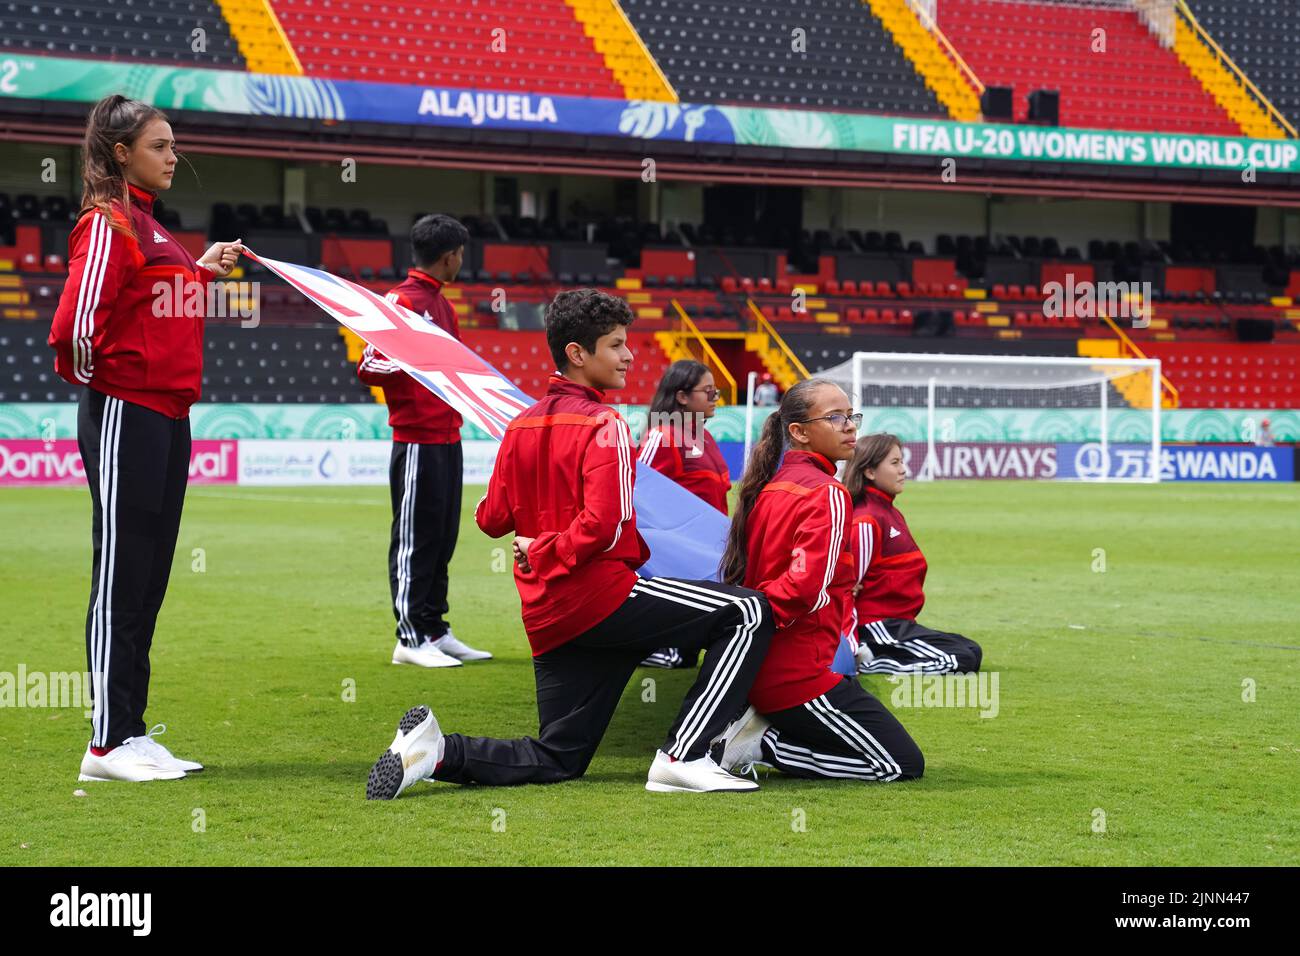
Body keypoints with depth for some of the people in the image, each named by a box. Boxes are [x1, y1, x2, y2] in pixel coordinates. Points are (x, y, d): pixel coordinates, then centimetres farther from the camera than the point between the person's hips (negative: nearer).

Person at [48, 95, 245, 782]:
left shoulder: (146, 223, 17)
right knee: (120, 581, -5)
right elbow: (77, 322, -21)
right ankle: (107, 746, -1)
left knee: (147, 583, 11)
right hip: (124, 416, -9)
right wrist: (87, 377, -5)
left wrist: (203, 269, 22)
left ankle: (131, 733, 17)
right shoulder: (107, 223, -12)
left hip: (166, 417, 9)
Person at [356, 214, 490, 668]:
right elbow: (369, 367, -15)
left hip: (447, 439, 9)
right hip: (418, 443, -9)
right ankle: (410, 639, -2)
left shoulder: (442, 305, 18)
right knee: (414, 539, -5)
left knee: (442, 539, 12)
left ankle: (435, 631, 19)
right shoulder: (401, 301, -11)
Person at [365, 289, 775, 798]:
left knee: (556, 759, 17)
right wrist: (545, 552, -6)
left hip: (545, 618, 8)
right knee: (748, 614, -5)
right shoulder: (602, 425, -9)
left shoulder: (522, 425, 13)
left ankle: (436, 750, -2)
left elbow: (492, 518, 17)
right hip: (601, 593, -8)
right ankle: (683, 759, -13)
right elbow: (605, 523, -19)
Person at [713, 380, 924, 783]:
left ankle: (754, 728, 7)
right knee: (904, 764, 0)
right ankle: (762, 745, -7)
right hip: (799, 672, -9)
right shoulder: (827, 494, -13)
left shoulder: (768, 488, 13)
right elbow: (806, 585, -23)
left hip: (758, 671, 9)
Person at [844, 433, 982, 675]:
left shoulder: (892, 513, 13)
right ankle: (867, 662, -12)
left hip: (896, 621, 10)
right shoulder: (867, 521, -16)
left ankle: (872, 655, 6)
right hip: (879, 625, -10)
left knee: (972, 652, 15)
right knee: (962, 661, -13)